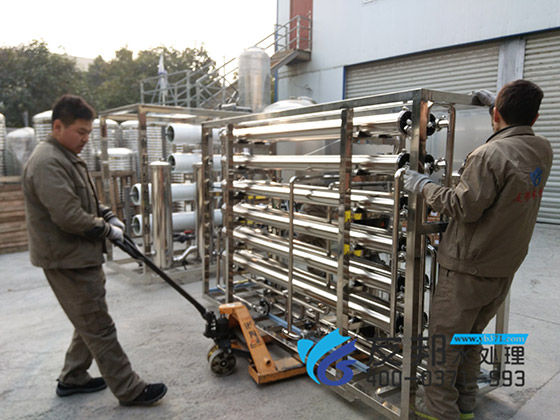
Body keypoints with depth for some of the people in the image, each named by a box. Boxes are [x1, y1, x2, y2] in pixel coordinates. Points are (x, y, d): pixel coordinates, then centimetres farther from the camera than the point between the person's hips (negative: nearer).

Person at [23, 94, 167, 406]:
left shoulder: (68, 158, 14)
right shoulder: (48, 163, -21)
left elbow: (88, 200, 24)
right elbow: (69, 216, -28)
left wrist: (108, 215, 7)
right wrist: (107, 230, -14)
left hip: (83, 257, 11)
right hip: (68, 261, -11)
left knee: (90, 322, 20)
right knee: (100, 328, -2)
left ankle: (73, 378, 36)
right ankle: (130, 390, 8)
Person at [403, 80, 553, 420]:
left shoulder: (490, 155, -23)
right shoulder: (543, 150, 2)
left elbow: (464, 208, -20)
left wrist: (424, 186, -9)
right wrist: (498, 103, 26)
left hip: (468, 268, -8)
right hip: (505, 268, 8)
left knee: (445, 340, 6)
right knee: (470, 337, 21)